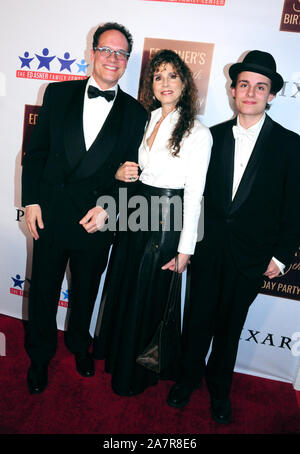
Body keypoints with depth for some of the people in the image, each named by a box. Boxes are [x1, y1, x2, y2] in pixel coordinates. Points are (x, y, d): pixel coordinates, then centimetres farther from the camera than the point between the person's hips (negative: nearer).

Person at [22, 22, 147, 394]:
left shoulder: (134, 112, 0)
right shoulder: (58, 94, 2)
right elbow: (36, 151, 2)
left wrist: (107, 208, -12)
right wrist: (31, 200, -5)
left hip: (96, 220, 0)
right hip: (49, 213, 1)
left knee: (86, 290, 18)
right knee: (43, 290, 14)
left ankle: (79, 344, 46)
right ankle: (40, 356, 38)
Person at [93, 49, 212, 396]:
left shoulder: (198, 133, -11)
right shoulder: (144, 120, 7)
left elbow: (194, 195, -13)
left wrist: (185, 249, -13)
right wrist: (121, 172, 0)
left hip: (168, 221, -6)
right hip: (135, 214, 6)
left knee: (150, 295, 9)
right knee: (123, 286, 19)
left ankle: (138, 371, 36)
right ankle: (117, 351, 48)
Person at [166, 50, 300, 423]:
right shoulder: (214, 136, 2)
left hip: (252, 256, -1)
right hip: (208, 249, 2)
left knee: (230, 325, 15)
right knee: (198, 319, 13)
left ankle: (219, 388, 39)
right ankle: (189, 377, 39)